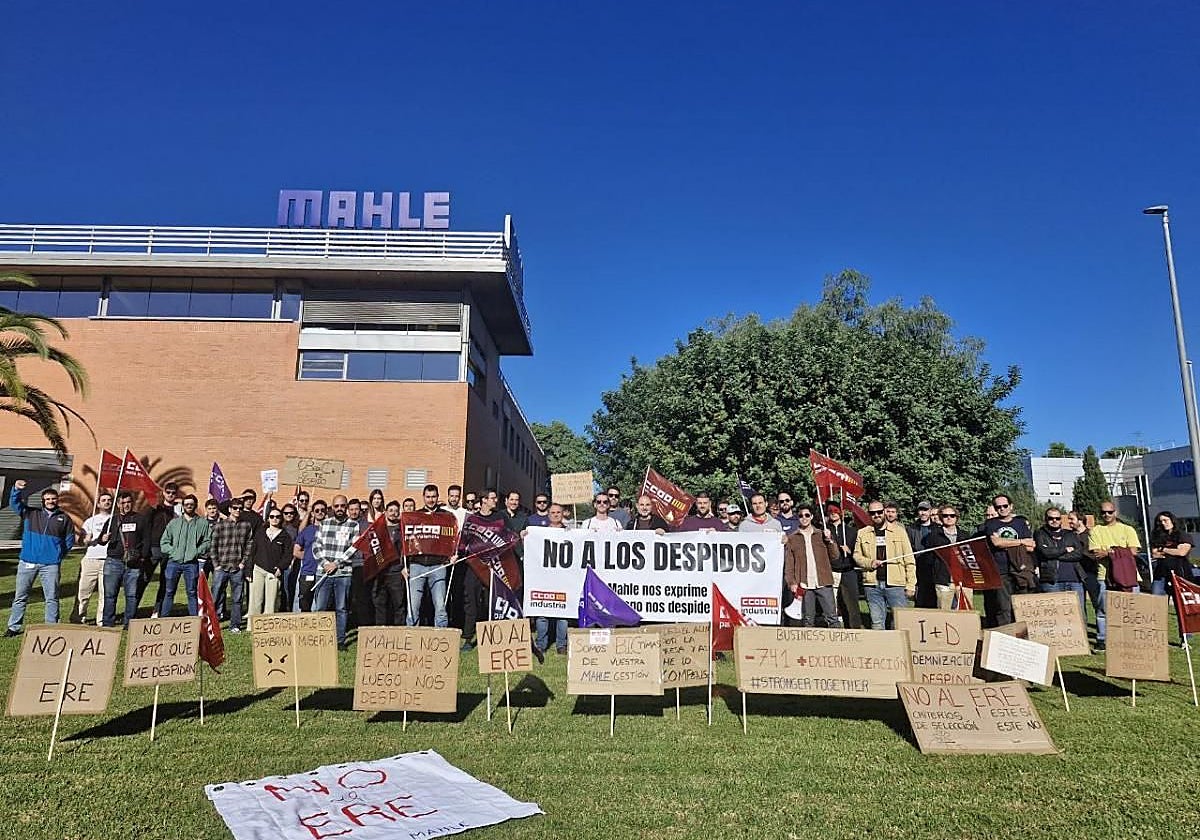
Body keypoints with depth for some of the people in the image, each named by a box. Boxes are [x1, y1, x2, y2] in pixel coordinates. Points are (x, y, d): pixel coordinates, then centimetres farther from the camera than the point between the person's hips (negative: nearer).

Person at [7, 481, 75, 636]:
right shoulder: (31, 513, 9)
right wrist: (16, 489, -19)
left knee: (52, 598, 2)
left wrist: (59, 555, 4)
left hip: (51, 564, -1)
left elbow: (70, 540, 12)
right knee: (20, 596, 7)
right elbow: (14, 503, -1)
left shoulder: (64, 518, 7)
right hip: (27, 562, 1)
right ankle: (14, 627, 17)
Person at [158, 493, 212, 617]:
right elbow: (164, 541, 10)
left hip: (192, 563, -1)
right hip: (173, 562, 1)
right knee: (169, 592, 6)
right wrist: (172, 551, -3)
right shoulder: (174, 522, 10)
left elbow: (208, 541, 3)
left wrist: (197, 552, -8)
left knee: (191, 592, 4)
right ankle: (163, 618, 13)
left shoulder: (203, 522, 5)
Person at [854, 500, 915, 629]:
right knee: (876, 623, 7)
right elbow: (856, 555, 14)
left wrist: (911, 584, -3)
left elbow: (909, 560, 4)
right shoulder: (862, 533, 10)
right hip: (872, 585, 2)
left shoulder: (899, 531, 6)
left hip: (896, 584, -2)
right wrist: (869, 563, -7)